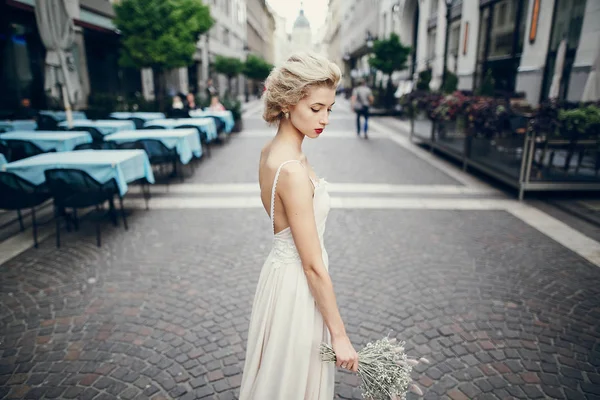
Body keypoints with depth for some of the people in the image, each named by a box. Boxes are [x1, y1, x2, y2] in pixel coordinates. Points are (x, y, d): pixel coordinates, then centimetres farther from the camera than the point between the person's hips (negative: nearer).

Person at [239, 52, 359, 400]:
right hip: (297, 285, -8)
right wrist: (340, 335, -16)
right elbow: (313, 266, -25)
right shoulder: (293, 170, -28)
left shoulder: (271, 151, 0)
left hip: (284, 271, 9)